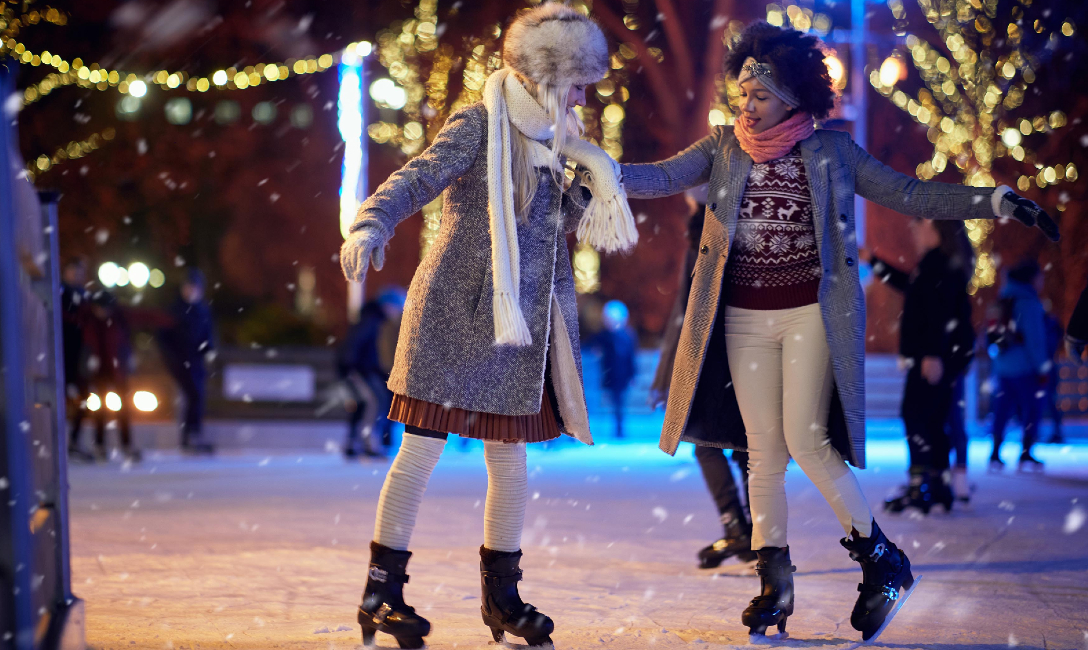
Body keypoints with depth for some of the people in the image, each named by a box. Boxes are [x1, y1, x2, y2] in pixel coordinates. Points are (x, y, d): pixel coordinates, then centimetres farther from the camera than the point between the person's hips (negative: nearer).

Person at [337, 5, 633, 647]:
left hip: (513, 329, 7)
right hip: (453, 317, -7)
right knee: (423, 447, -6)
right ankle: (383, 591, 0)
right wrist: (371, 227, -38)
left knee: (511, 461, 9)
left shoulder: (545, 140, 16)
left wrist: (593, 186, 3)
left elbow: (556, 223, 22)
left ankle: (502, 595, 20)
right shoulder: (478, 126, -6)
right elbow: (417, 179, -20)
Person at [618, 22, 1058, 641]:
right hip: (744, 317, 3)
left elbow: (909, 195, 2)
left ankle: (882, 558, 3)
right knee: (763, 449, 4)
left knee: (806, 439, -13)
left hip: (812, 313, -3)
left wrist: (997, 201, -7)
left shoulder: (831, 151, 2)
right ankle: (775, 581, 11)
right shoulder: (724, 147, 7)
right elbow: (662, 178, -3)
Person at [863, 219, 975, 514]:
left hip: (935, 356, -10)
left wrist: (932, 354, -28)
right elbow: (909, 284, 35)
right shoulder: (939, 262, 18)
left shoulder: (938, 263, -14)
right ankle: (939, 487, 14)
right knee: (932, 421, 12)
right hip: (948, 354, 10)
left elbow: (940, 311, -23)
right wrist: (873, 261, 39)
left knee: (916, 415, -11)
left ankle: (921, 487, -15)